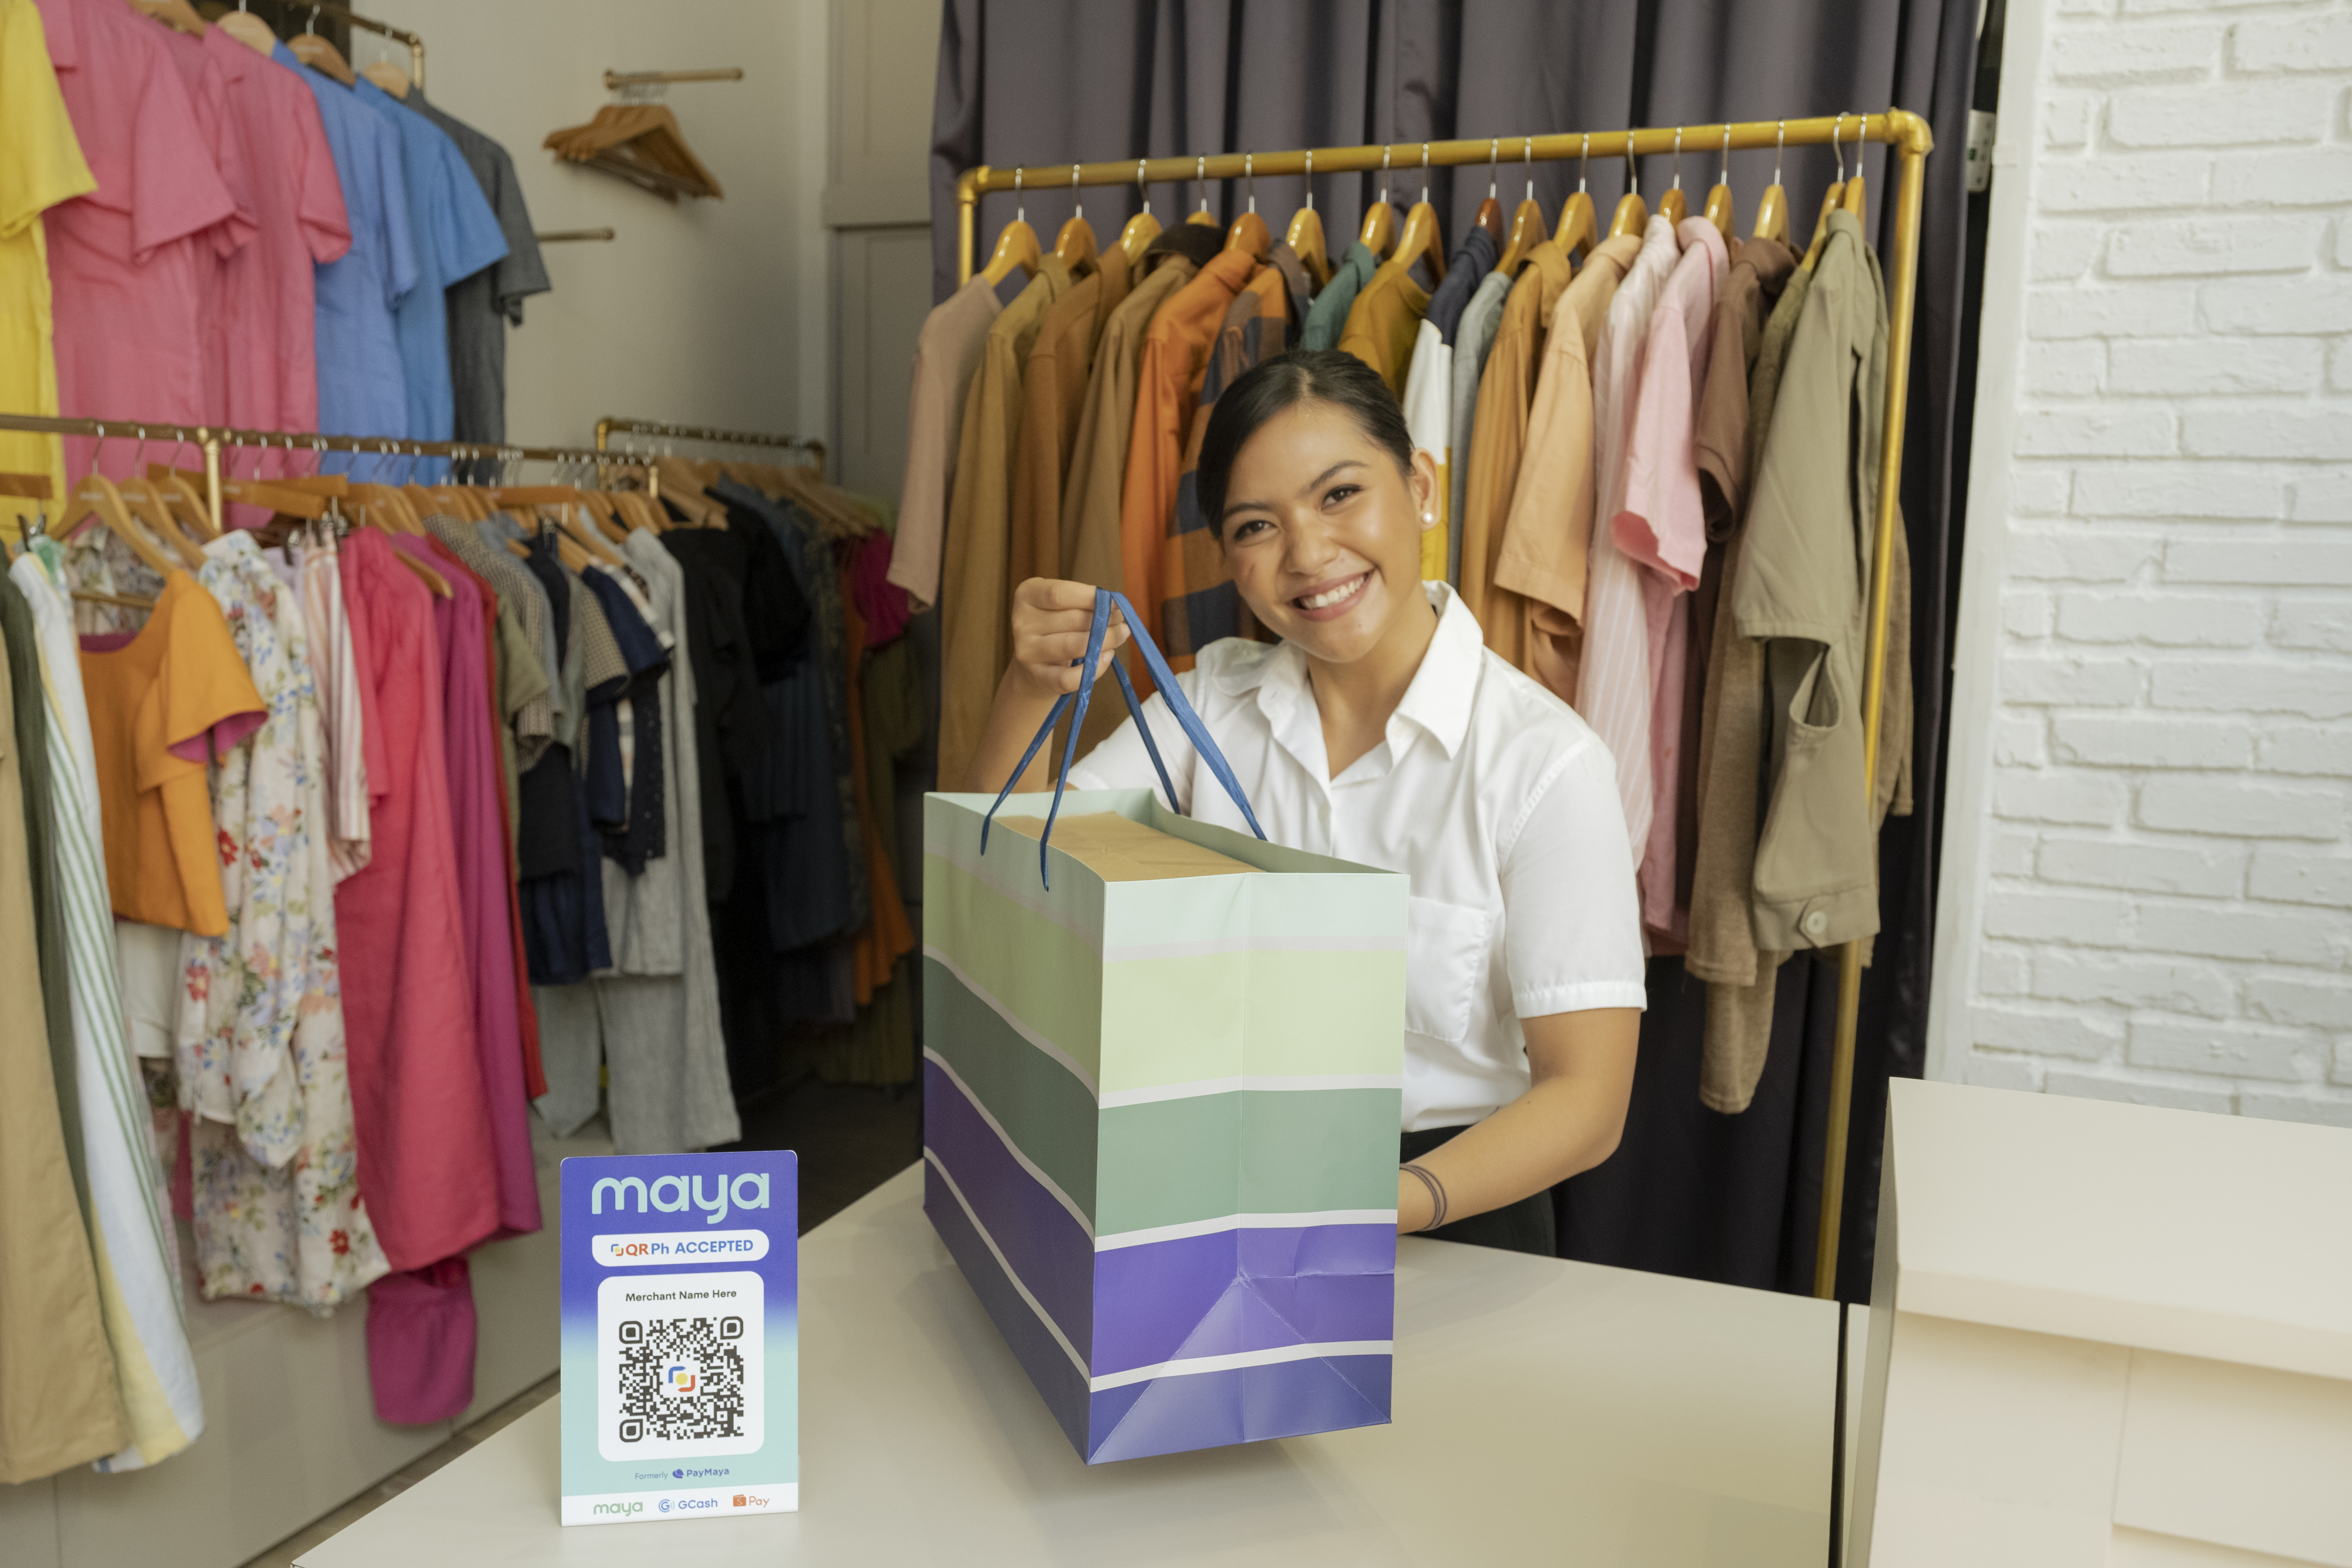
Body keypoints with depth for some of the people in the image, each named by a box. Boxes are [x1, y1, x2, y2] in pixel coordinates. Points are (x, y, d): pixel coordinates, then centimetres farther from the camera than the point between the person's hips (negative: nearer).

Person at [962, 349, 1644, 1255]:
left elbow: (1587, 1097, -12)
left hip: (1452, 1220, -2)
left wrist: (1397, 1200, -27)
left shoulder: (1544, 761, -11)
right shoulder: (1213, 699, 4)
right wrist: (1029, 687, -15)